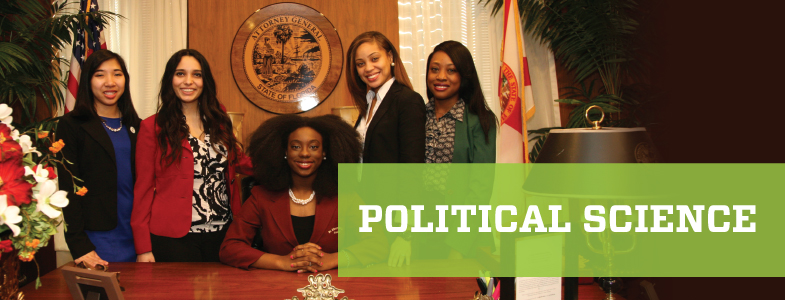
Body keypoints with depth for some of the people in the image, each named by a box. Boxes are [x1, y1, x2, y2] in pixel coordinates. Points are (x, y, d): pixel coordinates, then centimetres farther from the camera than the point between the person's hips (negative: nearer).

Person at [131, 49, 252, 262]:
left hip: (222, 234, 4)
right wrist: (143, 248, -8)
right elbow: (143, 187, -3)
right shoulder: (153, 127, -2)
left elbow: (239, 162, 16)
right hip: (174, 237, -4)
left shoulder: (219, 121, 9)